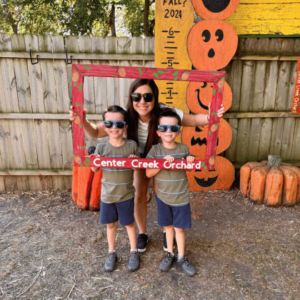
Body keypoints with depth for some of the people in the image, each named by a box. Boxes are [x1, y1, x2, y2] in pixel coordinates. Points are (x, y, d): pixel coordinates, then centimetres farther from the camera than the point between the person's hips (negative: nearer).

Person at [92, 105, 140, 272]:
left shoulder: (132, 146, -12)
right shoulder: (101, 147, -8)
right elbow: (95, 169, -1)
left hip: (126, 194, -1)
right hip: (107, 195, 2)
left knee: (129, 223, 15)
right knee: (111, 224, 18)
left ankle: (134, 252, 37)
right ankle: (112, 253, 41)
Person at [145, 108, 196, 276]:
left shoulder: (184, 149, -7)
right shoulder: (155, 150, -10)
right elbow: (148, 173, -14)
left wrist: (191, 162, -15)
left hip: (181, 198, 0)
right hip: (163, 197, 1)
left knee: (179, 228, 11)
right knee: (168, 226, 17)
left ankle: (181, 258, 32)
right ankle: (170, 254, 37)